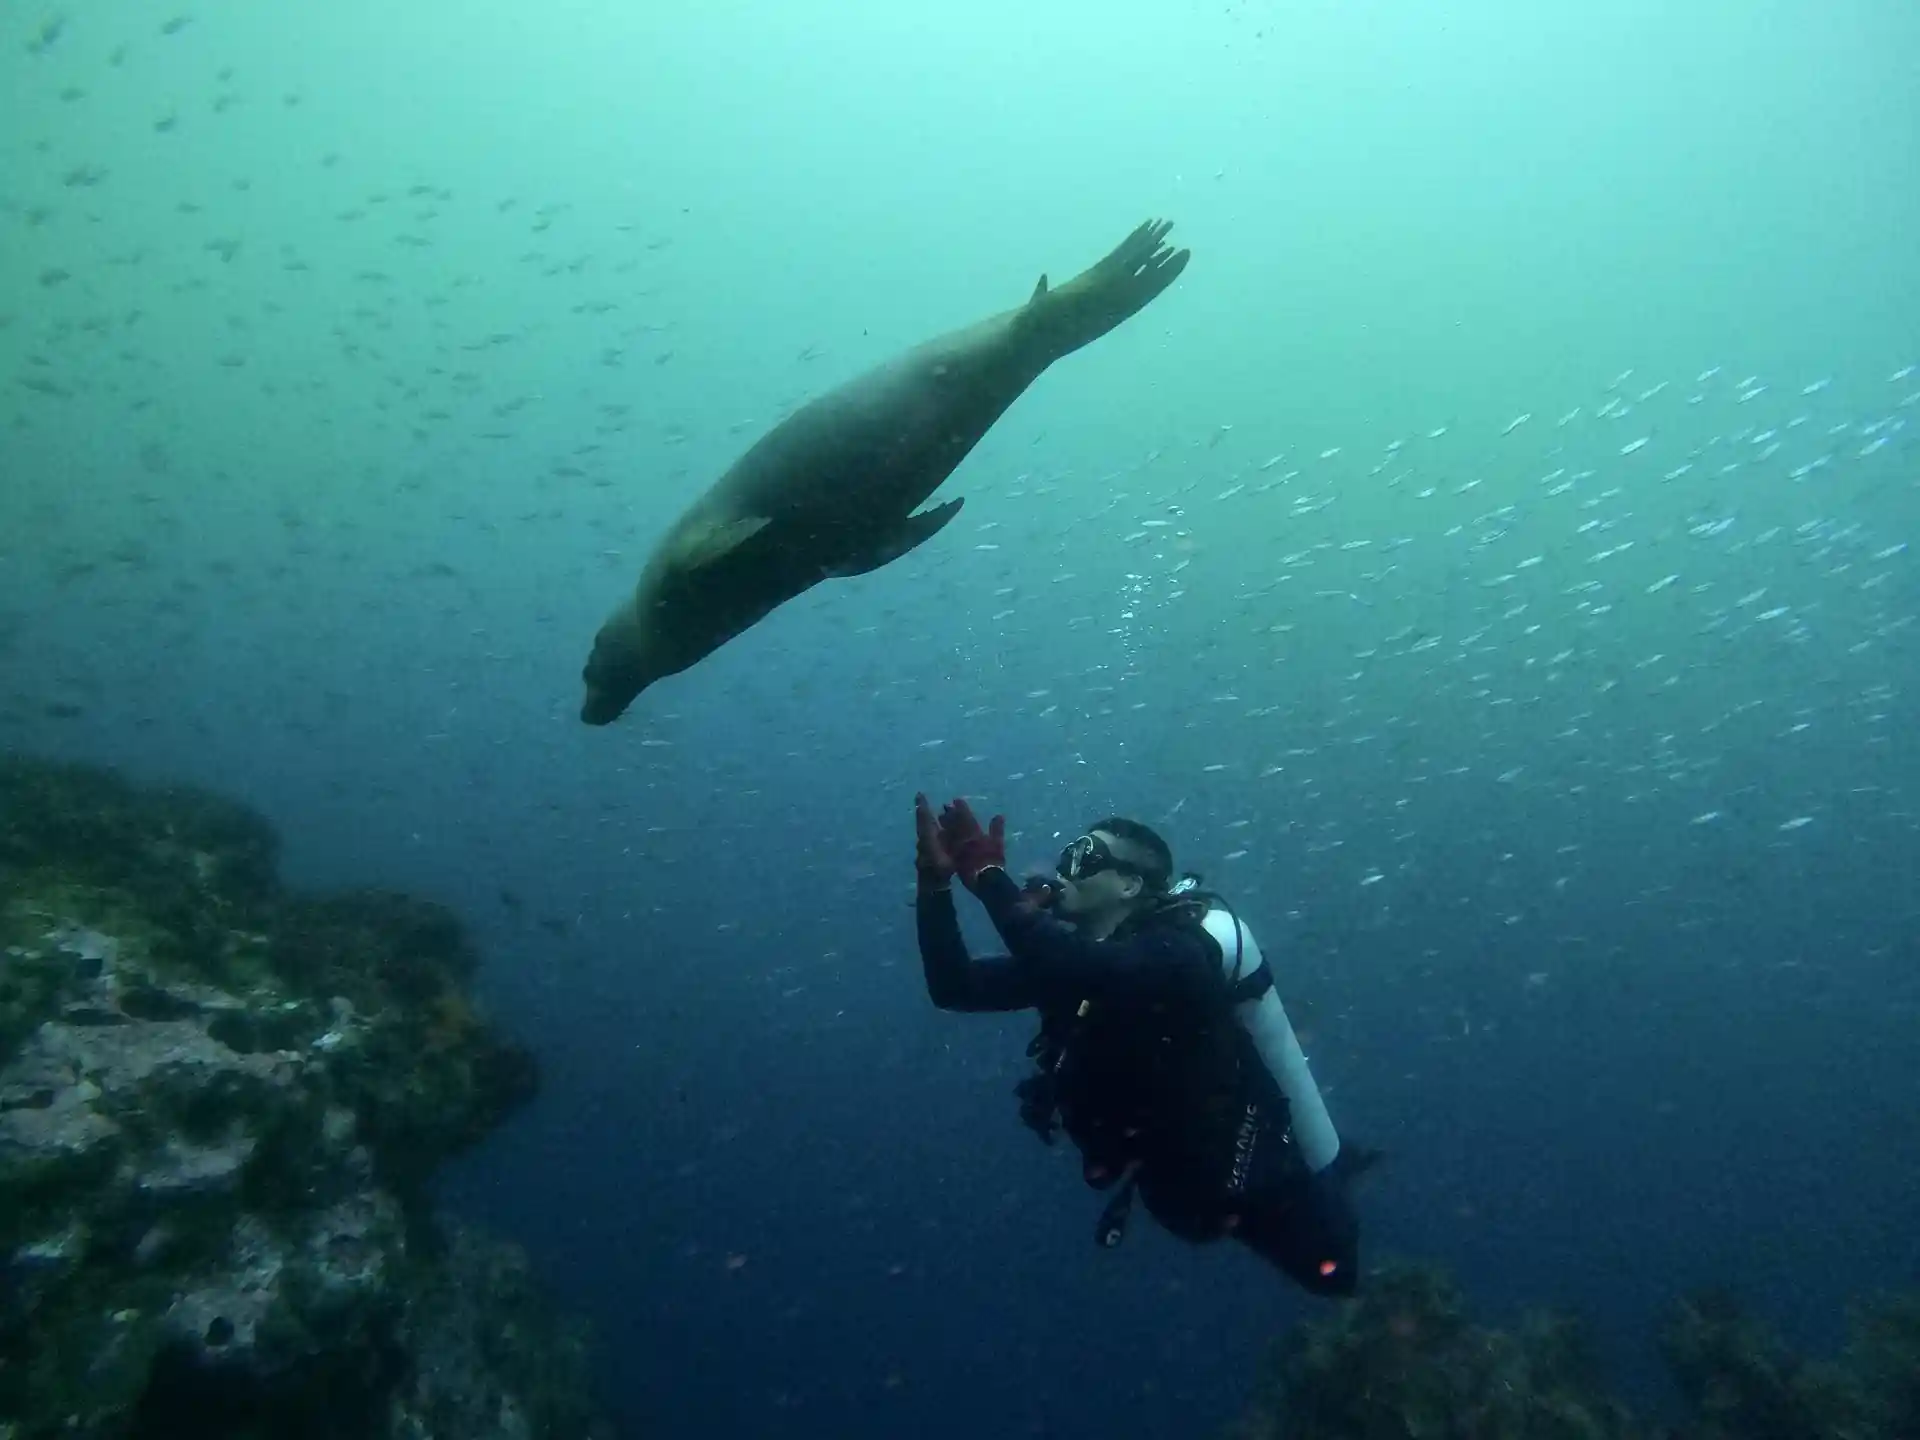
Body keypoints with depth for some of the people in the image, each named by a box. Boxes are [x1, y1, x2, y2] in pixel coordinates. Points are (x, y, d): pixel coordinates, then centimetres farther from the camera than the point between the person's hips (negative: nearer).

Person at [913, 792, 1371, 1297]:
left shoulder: (1173, 953, -27)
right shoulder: (1069, 956, -3)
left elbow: (1078, 973, -47)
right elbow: (954, 987, -8)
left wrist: (987, 876, -39)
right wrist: (936, 880, -20)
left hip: (1264, 1198, -7)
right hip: (1190, 1192, 7)